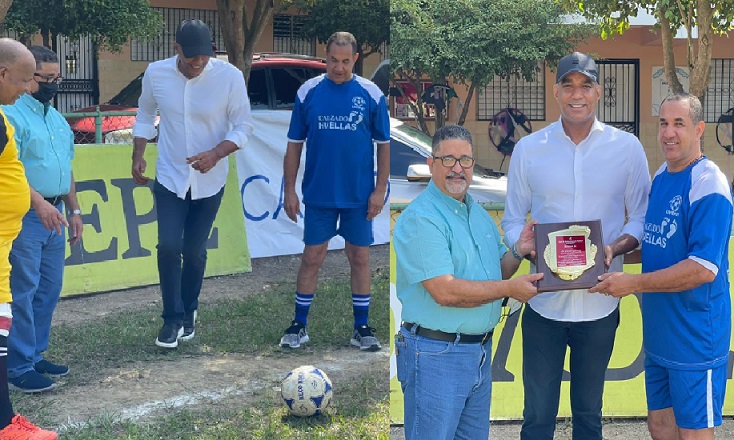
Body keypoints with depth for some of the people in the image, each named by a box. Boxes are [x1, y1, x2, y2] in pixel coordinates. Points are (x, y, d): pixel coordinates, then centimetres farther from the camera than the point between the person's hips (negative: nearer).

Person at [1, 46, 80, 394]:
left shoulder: (57, 118, 18)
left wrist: (74, 210, 21)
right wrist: (39, 202, -27)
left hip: (53, 215, 8)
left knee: (49, 290, 13)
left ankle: (36, 355, 23)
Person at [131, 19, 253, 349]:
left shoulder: (229, 77, -16)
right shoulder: (156, 73, -9)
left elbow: (243, 127, -9)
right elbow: (145, 116, 8)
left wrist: (216, 153, -24)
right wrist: (138, 157, 0)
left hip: (209, 181, -1)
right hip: (170, 177, 1)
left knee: (194, 251, 7)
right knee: (168, 247, -9)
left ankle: (188, 314, 26)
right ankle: (173, 319, 4)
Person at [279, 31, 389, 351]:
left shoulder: (371, 94, -2)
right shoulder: (308, 92, -1)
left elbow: (383, 144, 2)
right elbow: (294, 143, 3)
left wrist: (380, 190, -3)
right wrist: (289, 189, -1)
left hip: (359, 197, 0)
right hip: (318, 194, 0)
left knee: (360, 258, 7)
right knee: (312, 258, 5)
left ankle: (362, 327, 17)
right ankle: (299, 324, 17)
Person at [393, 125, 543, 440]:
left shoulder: (479, 214, 13)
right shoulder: (420, 218, -15)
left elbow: (495, 273, 19)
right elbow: (445, 292, -23)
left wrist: (518, 251, -2)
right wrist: (511, 289, -16)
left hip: (480, 351, 8)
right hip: (436, 354, -8)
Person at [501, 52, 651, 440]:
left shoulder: (627, 148, -1)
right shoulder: (528, 149, 1)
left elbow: (642, 218, 4)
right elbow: (512, 221, 5)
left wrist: (616, 248, -16)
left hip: (600, 303, 0)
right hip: (544, 301, 0)